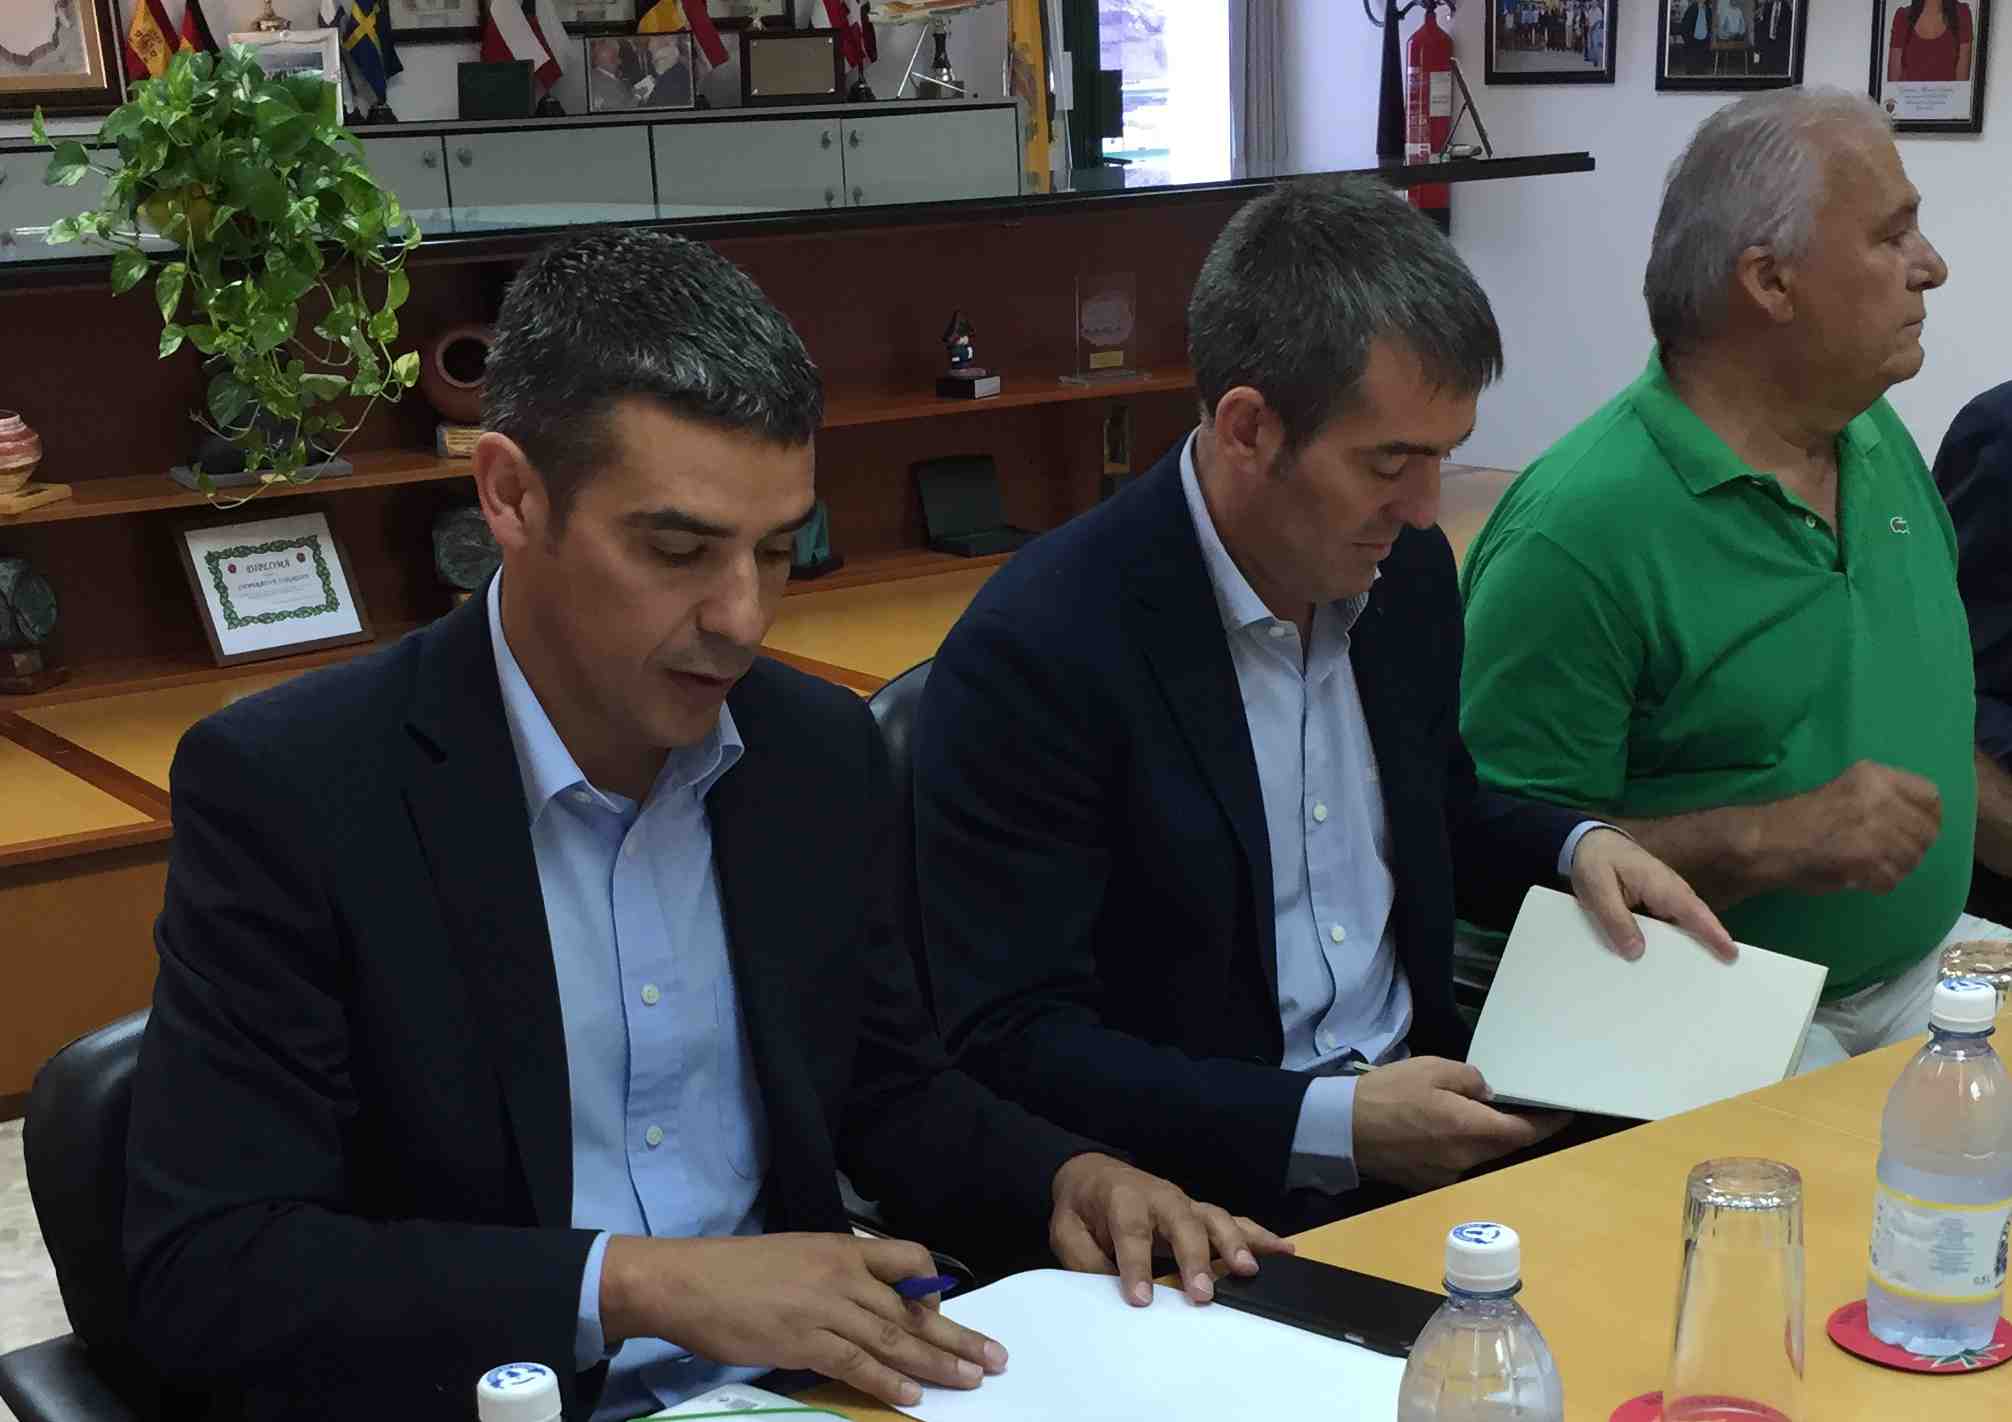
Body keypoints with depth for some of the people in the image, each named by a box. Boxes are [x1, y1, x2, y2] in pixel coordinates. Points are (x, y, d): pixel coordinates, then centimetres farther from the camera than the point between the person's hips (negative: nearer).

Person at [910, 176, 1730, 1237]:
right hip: (1206, 1192, -7)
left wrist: (1575, 851, 2)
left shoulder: (1405, 570, 3)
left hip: (1418, 1114, 7)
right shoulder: (1036, 650, -19)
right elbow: (1010, 1044, -18)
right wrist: (1328, 1126, -23)